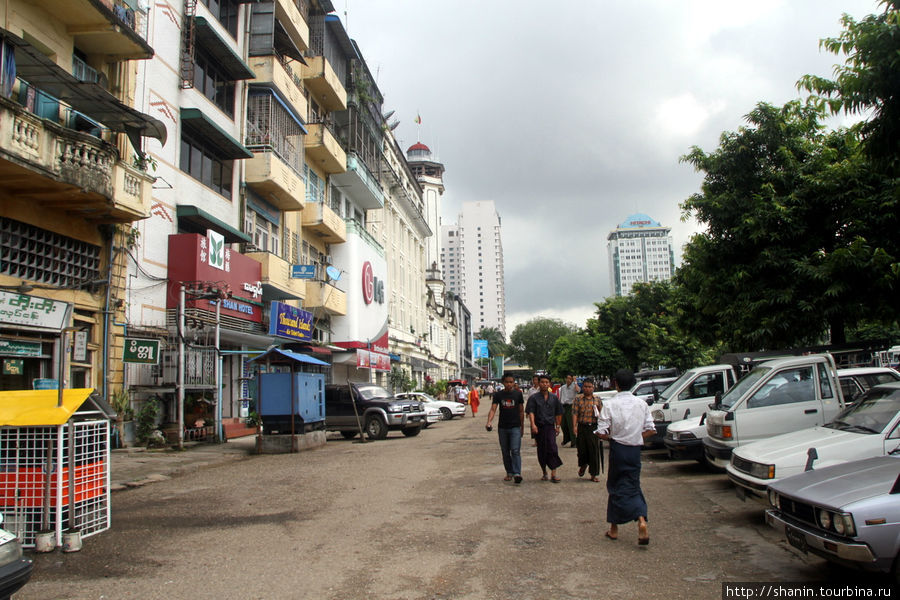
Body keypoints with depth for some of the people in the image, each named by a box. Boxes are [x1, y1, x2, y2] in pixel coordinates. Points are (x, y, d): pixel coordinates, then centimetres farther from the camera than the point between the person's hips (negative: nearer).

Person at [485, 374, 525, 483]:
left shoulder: (518, 394, 1)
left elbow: (521, 411, 8)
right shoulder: (498, 395, 1)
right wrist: (489, 422, -24)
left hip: (515, 427, -2)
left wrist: (522, 426, 7)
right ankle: (509, 472, 21)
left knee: (515, 451, -12)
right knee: (505, 452, 10)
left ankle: (517, 473, -16)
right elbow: (493, 409, -8)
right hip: (502, 427, 2)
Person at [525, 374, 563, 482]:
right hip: (539, 427, 0)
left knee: (552, 448, -13)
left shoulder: (554, 398, 9)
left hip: (550, 426, 1)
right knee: (541, 451, 6)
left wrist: (557, 426, 13)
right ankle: (544, 473, 21)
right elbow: (530, 412, -8)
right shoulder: (533, 398, 1)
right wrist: (533, 424, -22)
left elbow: (558, 413, 17)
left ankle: (553, 474, -12)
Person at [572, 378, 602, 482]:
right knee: (582, 449, 7)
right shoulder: (578, 398, 1)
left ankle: (593, 474, 7)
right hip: (582, 427, 0)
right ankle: (583, 465, 39)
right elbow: (574, 413, -5)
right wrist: (574, 426, -14)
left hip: (594, 427, 1)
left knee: (594, 451, -1)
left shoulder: (597, 399, 7)